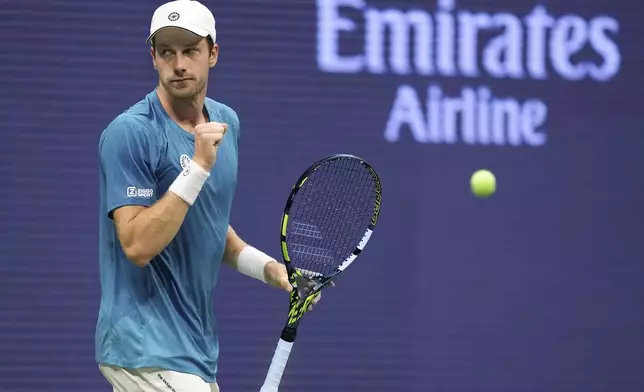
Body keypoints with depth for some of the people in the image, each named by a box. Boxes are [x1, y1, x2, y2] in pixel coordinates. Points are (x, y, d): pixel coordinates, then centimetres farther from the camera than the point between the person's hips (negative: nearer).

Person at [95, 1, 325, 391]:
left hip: (198, 343, 8)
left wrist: (269, 268, 9)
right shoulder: (129, 133, -14)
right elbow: (137, 246, -23)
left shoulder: (226, 122, 11)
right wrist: (198, 166, -25)